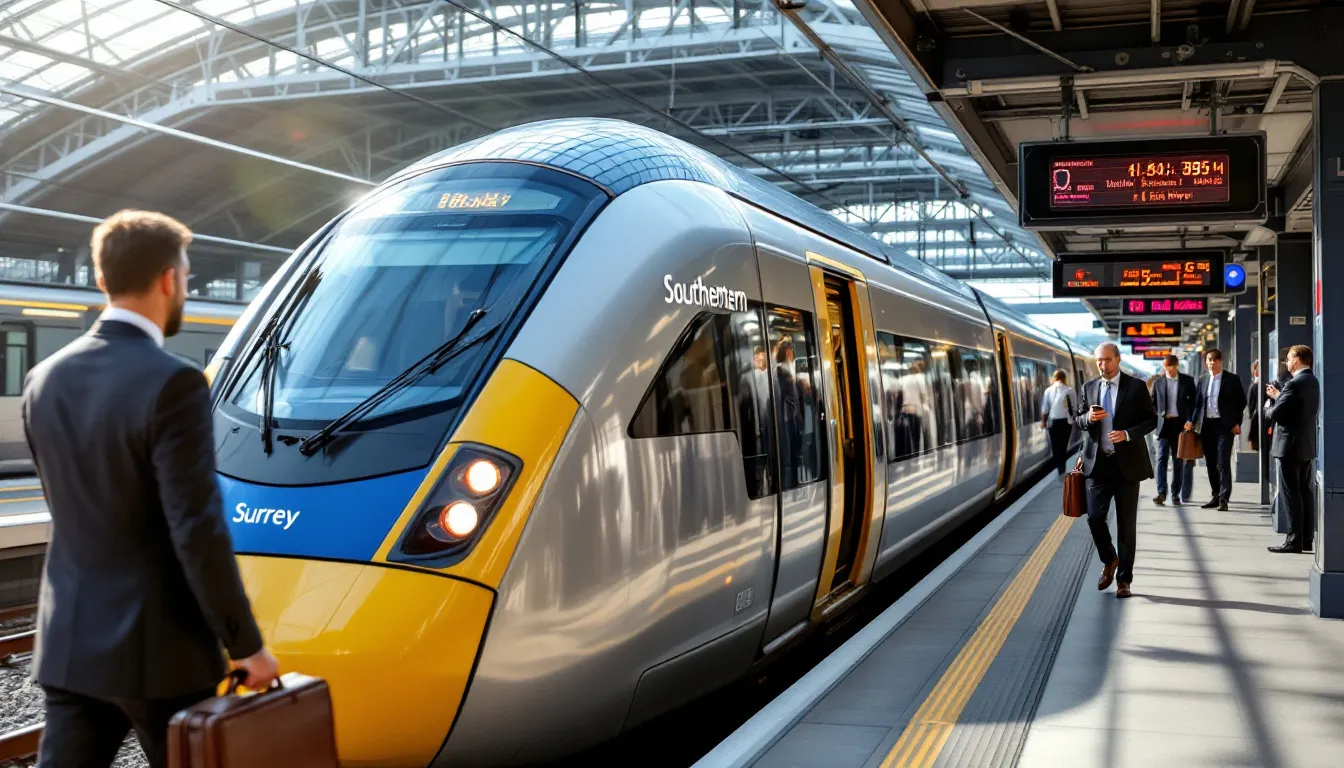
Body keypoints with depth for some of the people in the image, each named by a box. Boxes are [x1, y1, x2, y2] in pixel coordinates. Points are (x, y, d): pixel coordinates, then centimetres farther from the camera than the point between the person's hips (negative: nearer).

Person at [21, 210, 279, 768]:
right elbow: (198, 531, -20)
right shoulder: (172, 385, -19)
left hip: (70, 641, 6)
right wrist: (246, 644, -11)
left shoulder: (44, 379, 3)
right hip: (157, 646, -6)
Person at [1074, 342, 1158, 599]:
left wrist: (1128, 433, -19)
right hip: (1098, 463, 2)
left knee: (1127, 525, 4)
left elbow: (1151, 419, -2)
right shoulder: (1088, 388, 8)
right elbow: (1078, 421, 13)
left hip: (1127, 463, -2)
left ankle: (1124, 579, 15)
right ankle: (1109, 561, 21)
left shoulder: (1136, 387, -2)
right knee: (1095, 517, -7)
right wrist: (1088, 418, -11)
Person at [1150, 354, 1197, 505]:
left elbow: (1193, 401, 6)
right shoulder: (1159, 382, 7)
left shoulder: (1187, 381, 4)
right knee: (1162, 458, -9)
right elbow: (1153, 403, 10)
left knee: (1178, 460, 6)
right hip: (1163, 424, 0)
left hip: (1180, 424, 0)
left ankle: (1176, 493, 12)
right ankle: (1161, 493, -14)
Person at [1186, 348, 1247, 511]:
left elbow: (1241, 401, 1)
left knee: (1223, 462, -10)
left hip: (1225, 425, -5)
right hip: (1207, 425, 5)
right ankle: (1216, 496, 18)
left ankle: (1224, 499, -11)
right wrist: (1192, 421, 1)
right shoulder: (1203, 379, 12)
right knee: (1211, 463, 9)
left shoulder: (1232, 379, 0)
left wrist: (1237, 423, -7)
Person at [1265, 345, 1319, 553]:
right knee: (1305, 492, 13)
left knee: (1291, 493, -5)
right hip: (1307, 444, 9)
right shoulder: (1313, 382, 11)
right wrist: (1278, 396, 19)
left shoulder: (1295, 383, -19)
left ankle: (1294, 541, -5)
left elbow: (1276, 413, -20)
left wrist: (1268, 411, 0)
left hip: (1291, 445, -9)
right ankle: (1307, 539, 17)